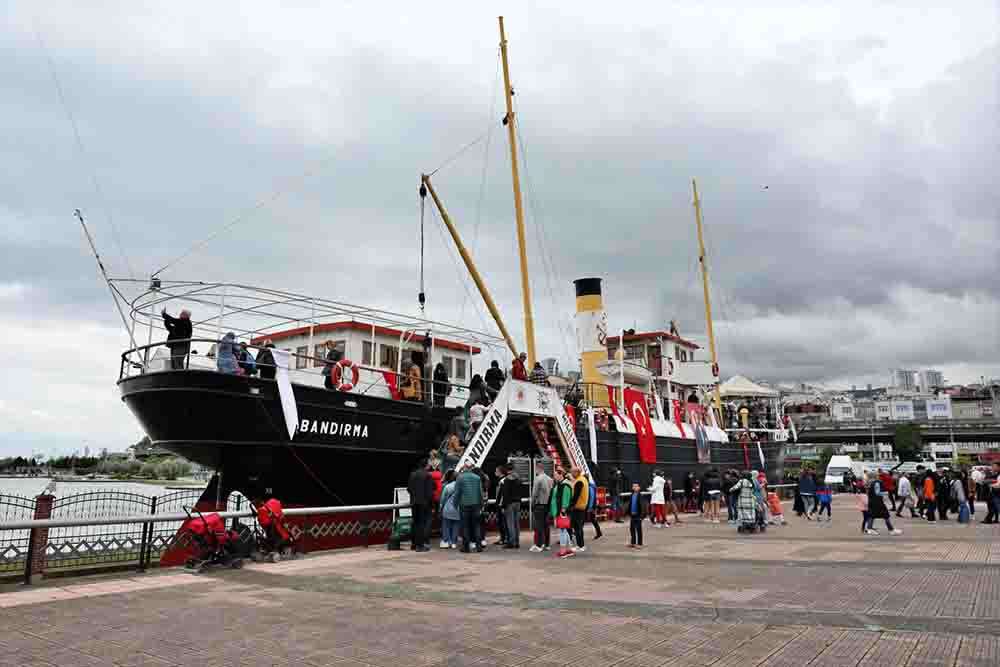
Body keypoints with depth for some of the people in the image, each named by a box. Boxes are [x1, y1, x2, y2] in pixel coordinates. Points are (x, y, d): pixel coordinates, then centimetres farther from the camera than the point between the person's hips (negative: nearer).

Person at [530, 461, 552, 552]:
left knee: (538, 525, -3)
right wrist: (548, 502, 12)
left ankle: (538, 545, -4)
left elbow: (534, 494, -14)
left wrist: (532, 504, -4)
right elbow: (551, 492, 8)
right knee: (546, 525, 12)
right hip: (547, 505, 7)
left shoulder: (538, 479, -14)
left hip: (539, 505, -7)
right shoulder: (550, 479, 7)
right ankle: (546, 544, 17)